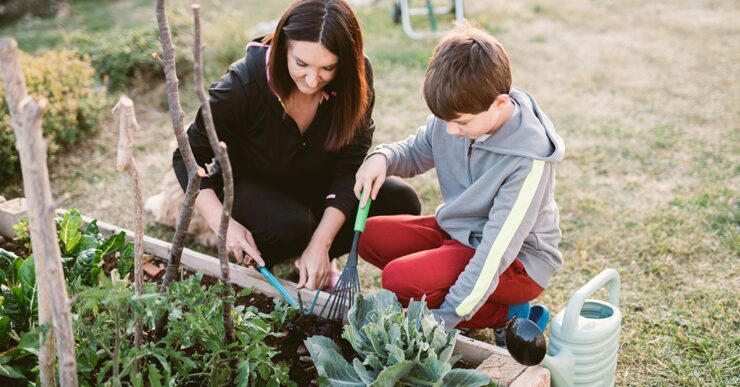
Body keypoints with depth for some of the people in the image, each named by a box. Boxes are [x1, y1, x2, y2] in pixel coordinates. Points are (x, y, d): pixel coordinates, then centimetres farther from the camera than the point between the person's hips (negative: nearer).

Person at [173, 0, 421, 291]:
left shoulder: (355, 79, -22)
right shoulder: (243, 84, -29)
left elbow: (350, 166, -20)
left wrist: (319, 245, -28)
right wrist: (224, 225, -33)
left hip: (317, 187, 4)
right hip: (251, 188, -3)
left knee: (401, 202, -17)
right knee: (291, 224, -36)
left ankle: (319, 258, 1)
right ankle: (255, 261, -1)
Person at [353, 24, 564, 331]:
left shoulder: (528, 159, -30)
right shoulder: (455, 116, -11)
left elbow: (497, 250, -30)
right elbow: (415, 152, 10)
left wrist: (444, 320, -31)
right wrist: (383, 158, -16)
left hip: (514, 261, -8)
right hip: (457, 232, 8)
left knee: (400, 278, -25)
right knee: (370, 235, -3)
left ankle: (504, 314, -4)